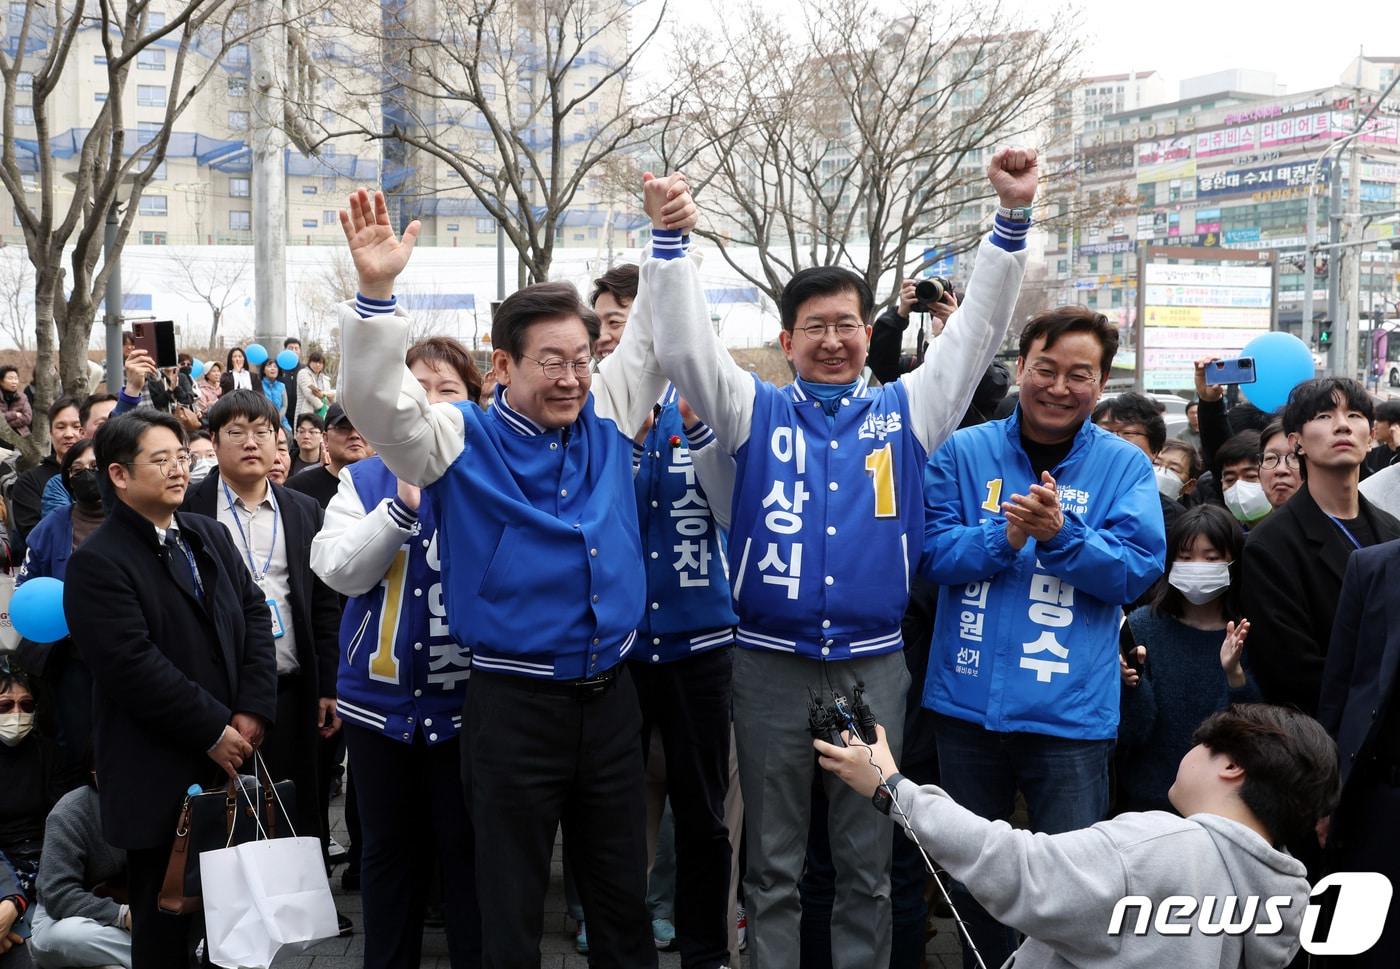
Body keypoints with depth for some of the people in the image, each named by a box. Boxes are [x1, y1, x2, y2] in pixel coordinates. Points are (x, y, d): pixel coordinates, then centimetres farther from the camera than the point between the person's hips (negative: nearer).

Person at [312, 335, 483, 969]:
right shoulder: (365, 480, 5)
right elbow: (340, 571, -9)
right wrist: (403, 502, -18)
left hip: (467, 697, -2)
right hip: (381, 697, 2)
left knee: (467, 850, 5)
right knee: (390, 850, 16)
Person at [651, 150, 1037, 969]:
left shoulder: (905, 411, 5)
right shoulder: (757, 412, 3)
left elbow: (976, 331, 0)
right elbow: (685, 345, -7)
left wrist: (1014, 217, -8)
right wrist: (673, 238, -17)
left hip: (875, 665, 1)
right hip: (771, 665, -1)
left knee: (869, 861, 12)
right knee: (774, 861, 11)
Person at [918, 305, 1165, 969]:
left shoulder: (1125, 465, -1)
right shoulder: (963, 452, 1)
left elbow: (1138, 569, -10)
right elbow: (933, 552, -5)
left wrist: (1060, 533, -25)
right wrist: (1003, 536, -22)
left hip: (1069, 713, -2)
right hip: (967, 703, 2)